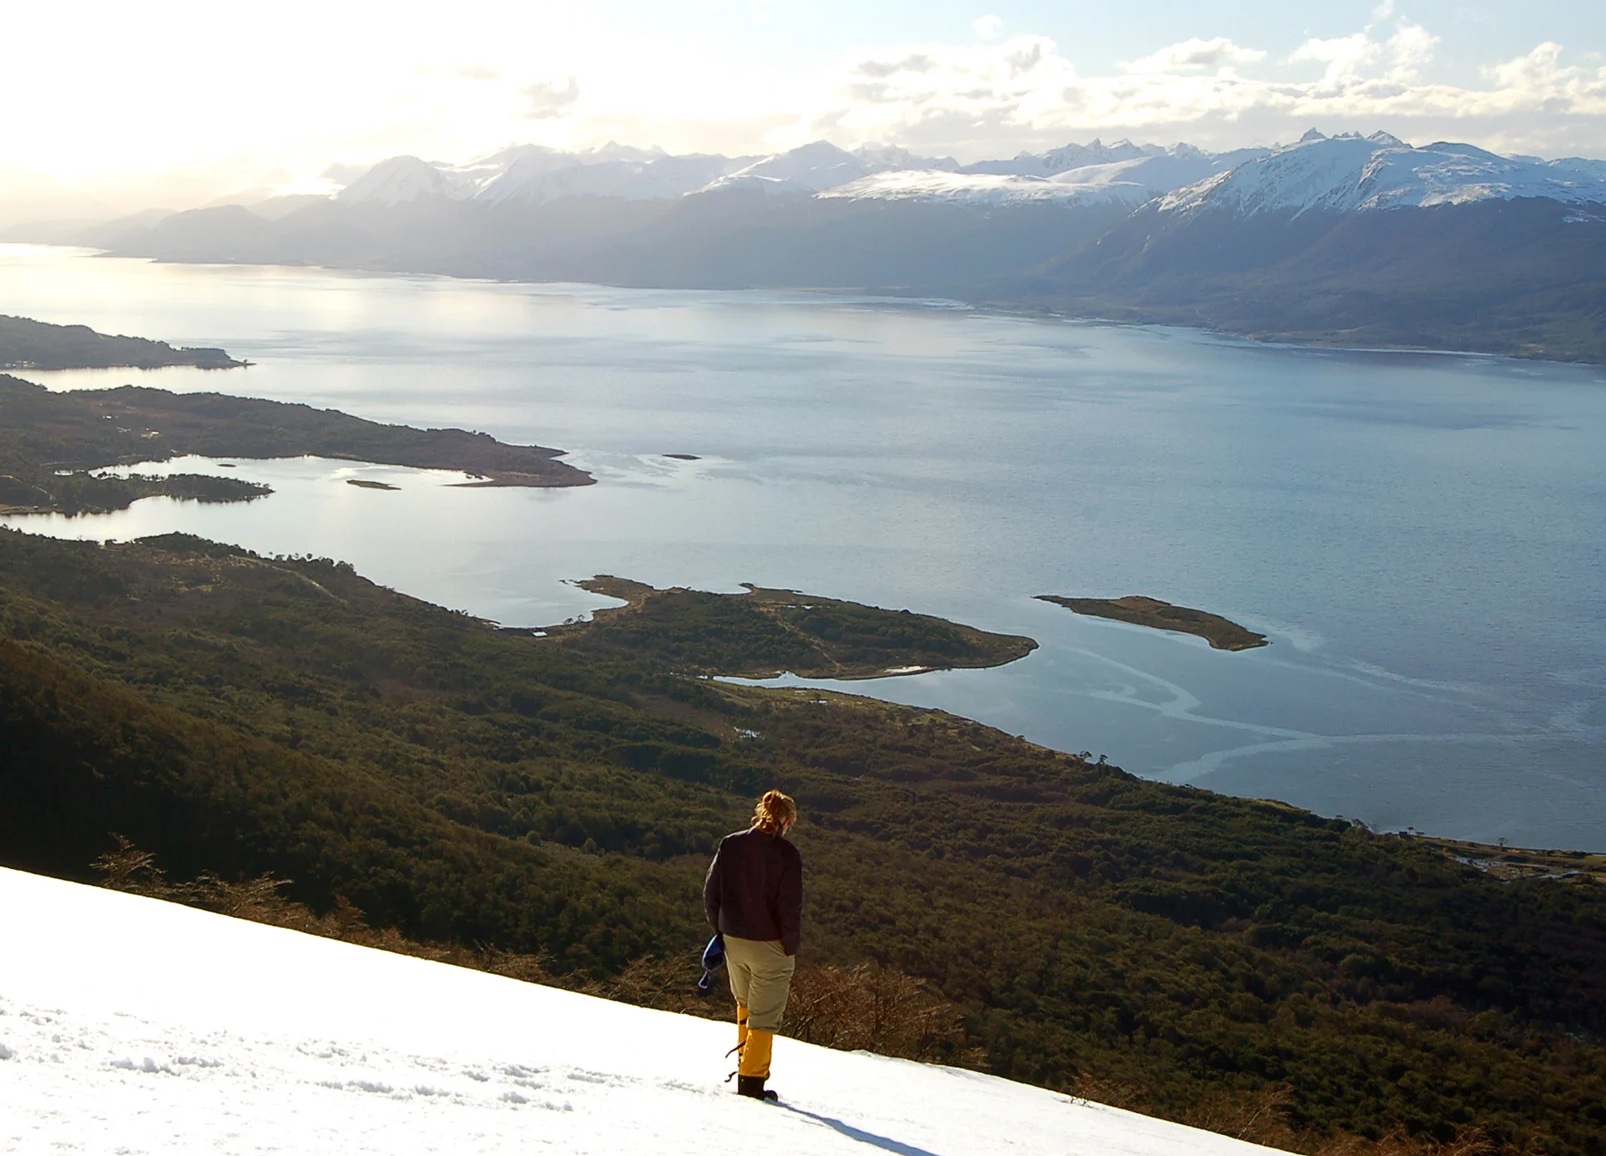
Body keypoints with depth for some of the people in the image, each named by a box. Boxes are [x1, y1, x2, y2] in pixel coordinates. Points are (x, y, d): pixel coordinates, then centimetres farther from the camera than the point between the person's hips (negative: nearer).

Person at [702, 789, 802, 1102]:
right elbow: (790, 908, -16)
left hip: (733, 941, 5)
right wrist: (792, 947, -5)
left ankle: (745, 1062, 33)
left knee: (745, 1004, 27)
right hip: (770, 946, -5)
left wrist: (720, 929, 15)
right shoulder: (786, 854, -15)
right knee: (765, 1015, 6)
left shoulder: (729, 845, -1)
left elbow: (710, 893, 4)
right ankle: (752, 1078, 7)